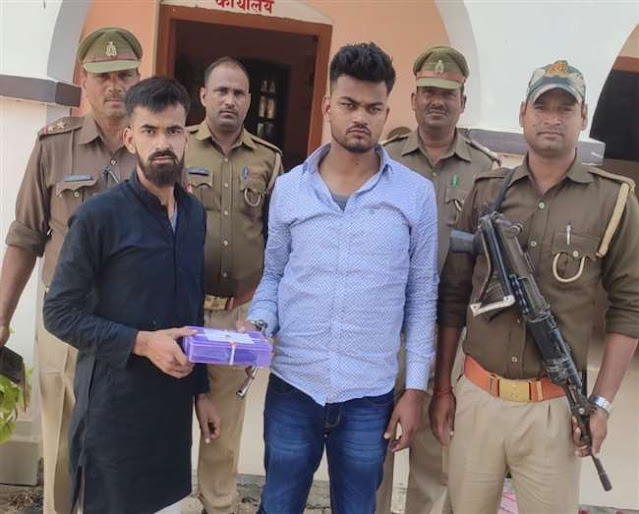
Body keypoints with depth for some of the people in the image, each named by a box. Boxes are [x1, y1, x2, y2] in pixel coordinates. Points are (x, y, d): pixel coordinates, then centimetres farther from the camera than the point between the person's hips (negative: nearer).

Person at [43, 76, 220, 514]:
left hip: (173, 403, 6)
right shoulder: (100, 215, -13)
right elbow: (59, 313, -12)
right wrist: (141, 342, -22)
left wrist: (201, 390, 14)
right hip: (113, 408, -5)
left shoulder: (195, 215, 7)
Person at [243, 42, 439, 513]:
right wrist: (258, 324, -10)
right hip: (292, 388, 1)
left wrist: (416, 388, -1)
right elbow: (273, 276, 10)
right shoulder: (289, 187, 1)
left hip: (370, 396, -1)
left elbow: (422, 297, 1)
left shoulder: (417, 194, -3)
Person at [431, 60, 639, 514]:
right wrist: (442, 387, 7)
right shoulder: (486, 192, 4)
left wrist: (601, 403, -6)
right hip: (476, 395, 2)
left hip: (555, 406, -2)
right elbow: (454, 294, 7)